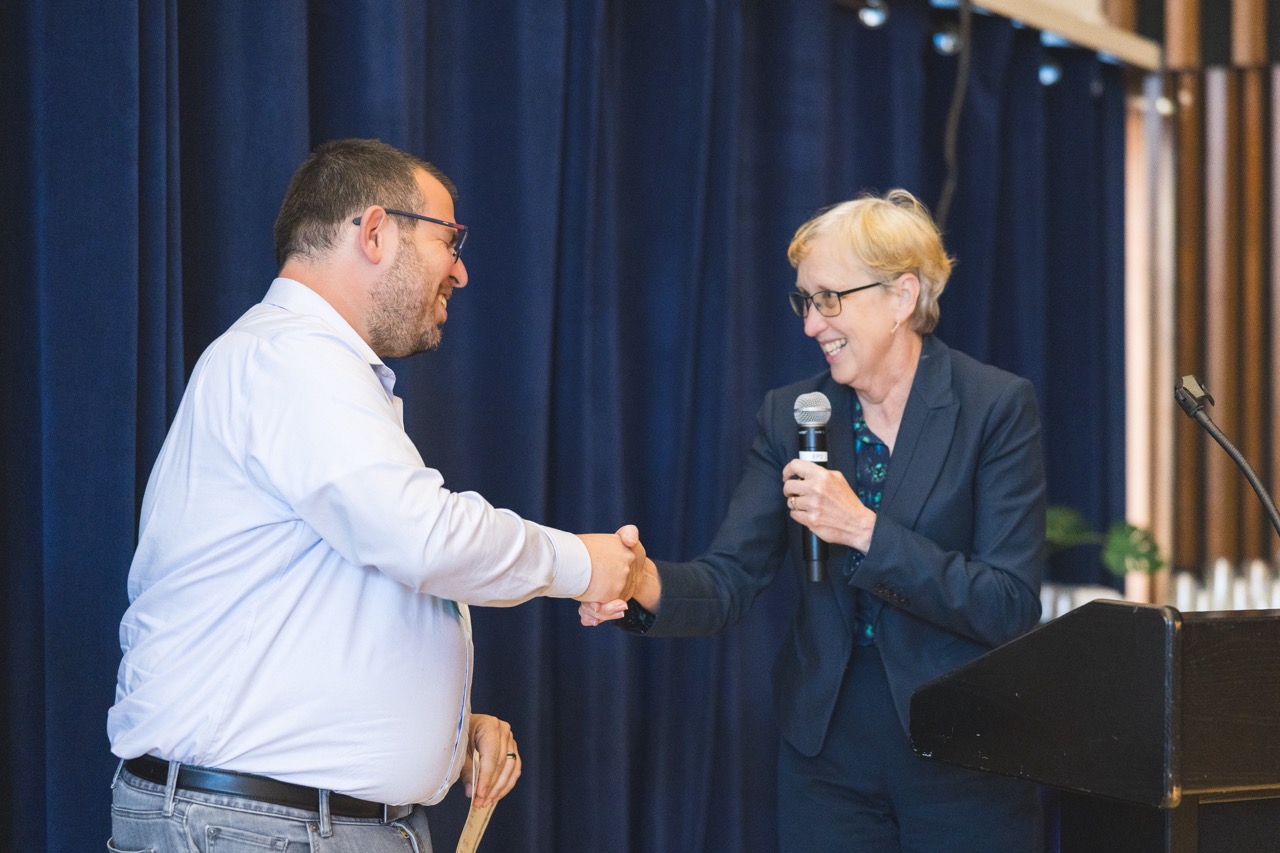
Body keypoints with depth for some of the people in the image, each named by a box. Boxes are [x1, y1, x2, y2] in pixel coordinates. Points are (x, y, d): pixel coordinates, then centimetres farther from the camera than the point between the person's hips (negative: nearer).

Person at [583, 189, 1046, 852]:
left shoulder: (997, 406, -8)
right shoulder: (788, 414, 4)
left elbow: (1012, 609, -15)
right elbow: (731, 578, -3)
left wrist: (864, 530, -23)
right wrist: (649, 587, -25)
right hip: (829, 764, 3)